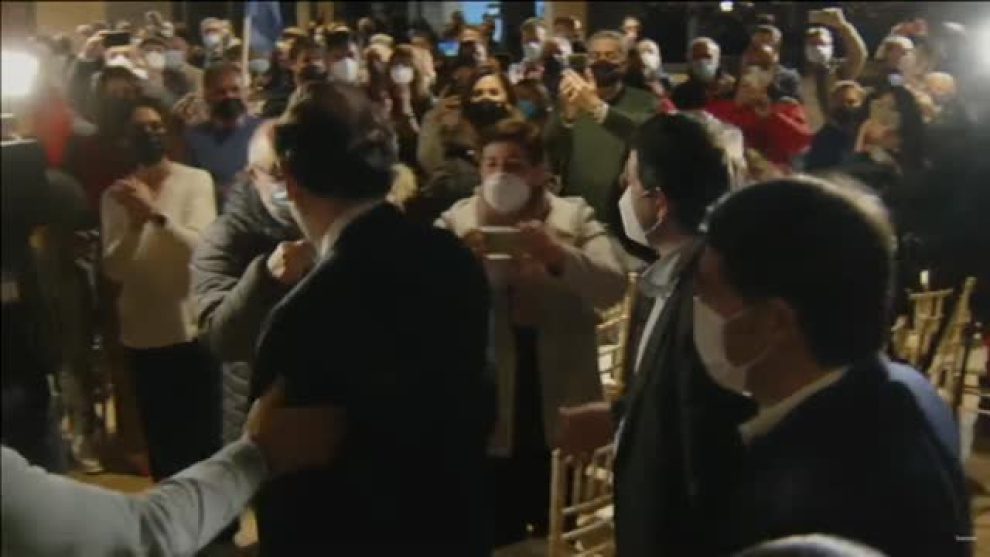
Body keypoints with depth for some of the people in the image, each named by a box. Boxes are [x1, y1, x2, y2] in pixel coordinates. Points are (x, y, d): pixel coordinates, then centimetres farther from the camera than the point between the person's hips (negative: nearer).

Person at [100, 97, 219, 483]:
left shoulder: (196, 179, -4)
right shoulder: (117, 195, 1)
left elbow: (203, 248, -16)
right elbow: (114, 270, -7)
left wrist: (157, 214, -30)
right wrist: (135, 224, -24)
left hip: (193, 328, -2)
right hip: (142, 335, 2)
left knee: (205, 437, 1)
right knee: (160, 441, 10)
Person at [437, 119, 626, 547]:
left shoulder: (575, 217, 1)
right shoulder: (456, 222, 0)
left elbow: (613, 288, -12)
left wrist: (556, 254, -29)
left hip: (558, 410, 1)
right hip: (487, 412, -1)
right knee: (497, 537, 8)